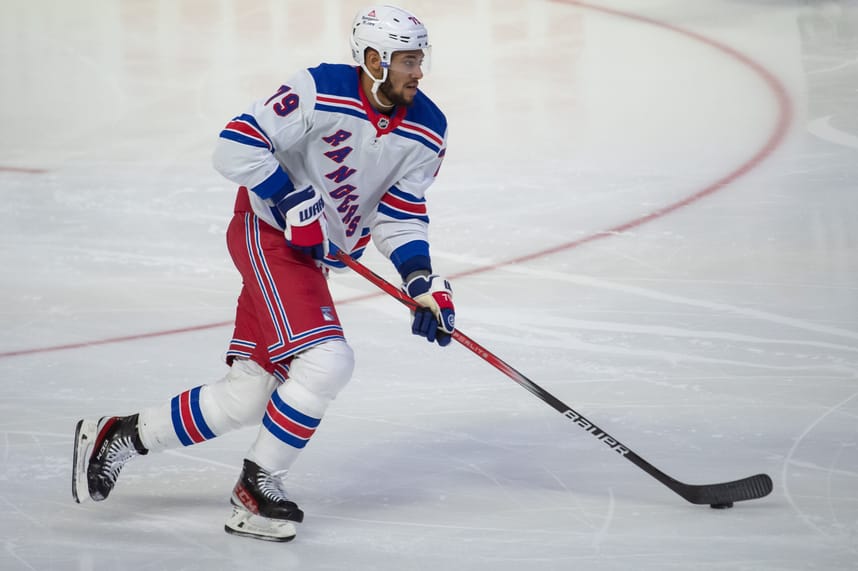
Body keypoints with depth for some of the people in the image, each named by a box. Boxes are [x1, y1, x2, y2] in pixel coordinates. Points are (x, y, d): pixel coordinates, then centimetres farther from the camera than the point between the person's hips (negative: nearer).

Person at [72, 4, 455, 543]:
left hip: (314, 256, 7)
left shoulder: (428, 130, -3)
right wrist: (292, 200, -24)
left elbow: (401, 214, 2)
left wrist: (423, 282, -12)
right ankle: (258, 486, -7)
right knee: (326, 361, -23)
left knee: (247, 397, 4)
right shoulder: (320, 91, -21)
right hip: (268, 234, -7)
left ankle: (118, 437, 20)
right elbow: (236, 146, -20)